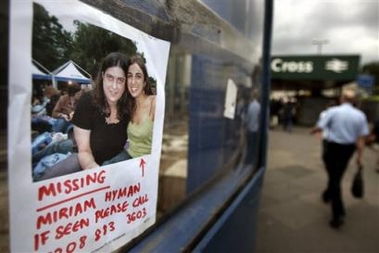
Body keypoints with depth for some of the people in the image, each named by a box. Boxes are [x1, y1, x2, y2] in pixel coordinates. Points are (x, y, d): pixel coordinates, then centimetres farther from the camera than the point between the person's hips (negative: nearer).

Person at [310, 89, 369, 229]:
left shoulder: (333, 111, -10)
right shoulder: (360, 115, -1)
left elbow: (319, 128, -13)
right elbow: (361, 138, -3)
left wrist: (312, 131, 10)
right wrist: (360, 156, 1)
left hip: (333, 147, -4)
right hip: (348, 149, 4)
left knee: (334, 177, 0)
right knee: (337, 176, 23)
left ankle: (338, 214, -4)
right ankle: (328, 194, 46)